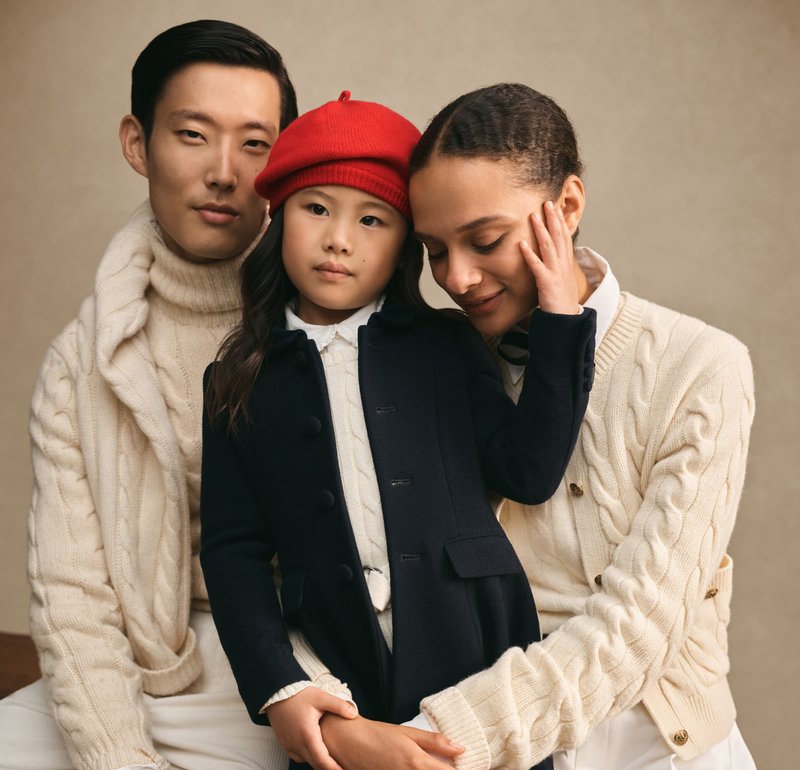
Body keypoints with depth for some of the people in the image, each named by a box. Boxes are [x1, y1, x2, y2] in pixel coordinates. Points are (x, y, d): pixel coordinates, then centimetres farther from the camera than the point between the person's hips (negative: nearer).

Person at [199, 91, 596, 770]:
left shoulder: (448, 345, 5)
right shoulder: (241, 382, 5)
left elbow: (530, 471, -5)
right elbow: (233, 549, 1)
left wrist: (560, 321, -9)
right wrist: (275, 687, -10)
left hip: (483, 669, 0)